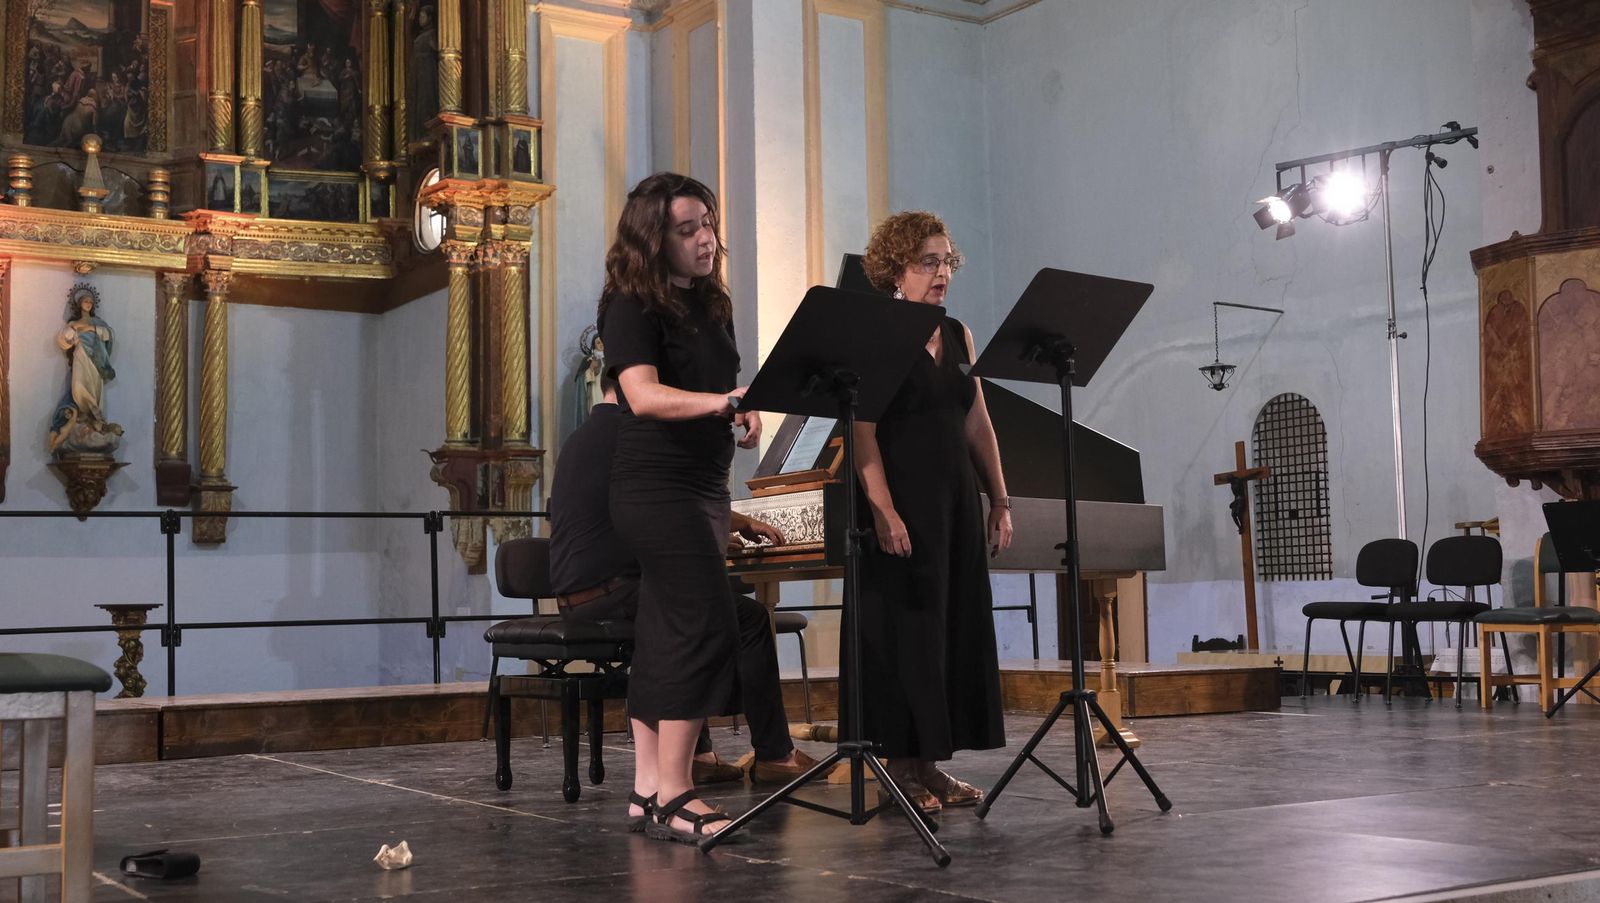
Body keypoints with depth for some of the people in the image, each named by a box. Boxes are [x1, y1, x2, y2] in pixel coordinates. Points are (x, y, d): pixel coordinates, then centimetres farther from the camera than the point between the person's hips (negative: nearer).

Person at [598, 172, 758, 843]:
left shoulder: (709, 305, 14)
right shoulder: (631, 309, -10)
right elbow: (644, 395, -26)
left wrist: (744, 415, 4)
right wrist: (719, 401, -39)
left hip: (703, 486, 8)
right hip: (655, 489, -8)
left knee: (666, 637, 9)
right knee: (707, 626, -14)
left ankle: (648, 789, 13)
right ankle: (674, 796, -9)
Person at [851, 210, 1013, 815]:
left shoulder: (958, 335, 13)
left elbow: (978, 425, 15)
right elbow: (862, 429, -14)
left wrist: (999, 501, 10)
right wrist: (883, 509, -22)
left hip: (956, 500, 7)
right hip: (901, 500, -7)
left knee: (958, 625, 7)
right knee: (905, 628, -4)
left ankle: (932, 763, 15)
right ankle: (900, 765, 6)